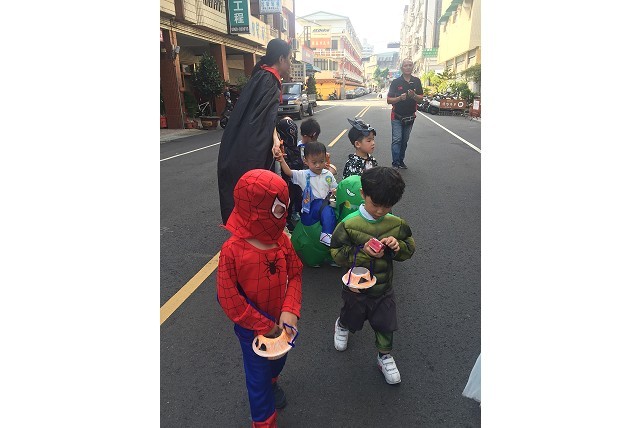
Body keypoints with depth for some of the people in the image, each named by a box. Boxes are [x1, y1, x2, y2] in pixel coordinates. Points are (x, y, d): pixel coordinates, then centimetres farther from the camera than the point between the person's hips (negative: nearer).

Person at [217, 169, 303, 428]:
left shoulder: (281, 240, -15)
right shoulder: (232, 250, -29)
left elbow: (295, 275, -6)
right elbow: (228, 297, -23)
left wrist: (290, 311, -21)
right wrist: (263, 326, -16)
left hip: (280, 321, 5)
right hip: (252, 327, -5)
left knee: (279, 359, 30)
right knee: (258, 373, 16)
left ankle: (271, 383, 64)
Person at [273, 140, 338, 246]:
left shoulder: (328, 175, 12)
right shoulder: (303, 175, 4)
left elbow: (335, 189, 21)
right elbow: (289, 172, -8)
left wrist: (335, 192, -5)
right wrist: (282, 160, -24)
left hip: (325, 204, 2)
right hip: (310, 207, -2)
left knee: (327, 211, -32)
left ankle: (327, 237, -33)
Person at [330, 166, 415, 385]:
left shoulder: (397, 224, -11)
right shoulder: (349, 224, -22)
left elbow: (410, 249, 0)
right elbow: (337, 253, -18)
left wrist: (397, 246, -23)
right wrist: (364, 252, -32)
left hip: (384, 288, 2)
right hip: (356, 287, -1)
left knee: (385, 324, 15)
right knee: (352, 317, 25)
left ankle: (384, 356, 43)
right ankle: (341, 325, 61)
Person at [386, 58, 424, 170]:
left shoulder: (417, 81, 5)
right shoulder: (396, 82, -4)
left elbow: (421, 99, 4)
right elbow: (389, 100, -6)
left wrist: (414, 96, -17)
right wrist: (400, 98, -24)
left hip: (410, 117, 4)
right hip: (397, 116, -3)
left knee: (405, 140, 10)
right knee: (397, 140, -11)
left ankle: (401, 161, 21)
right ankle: (395, 163, -10)